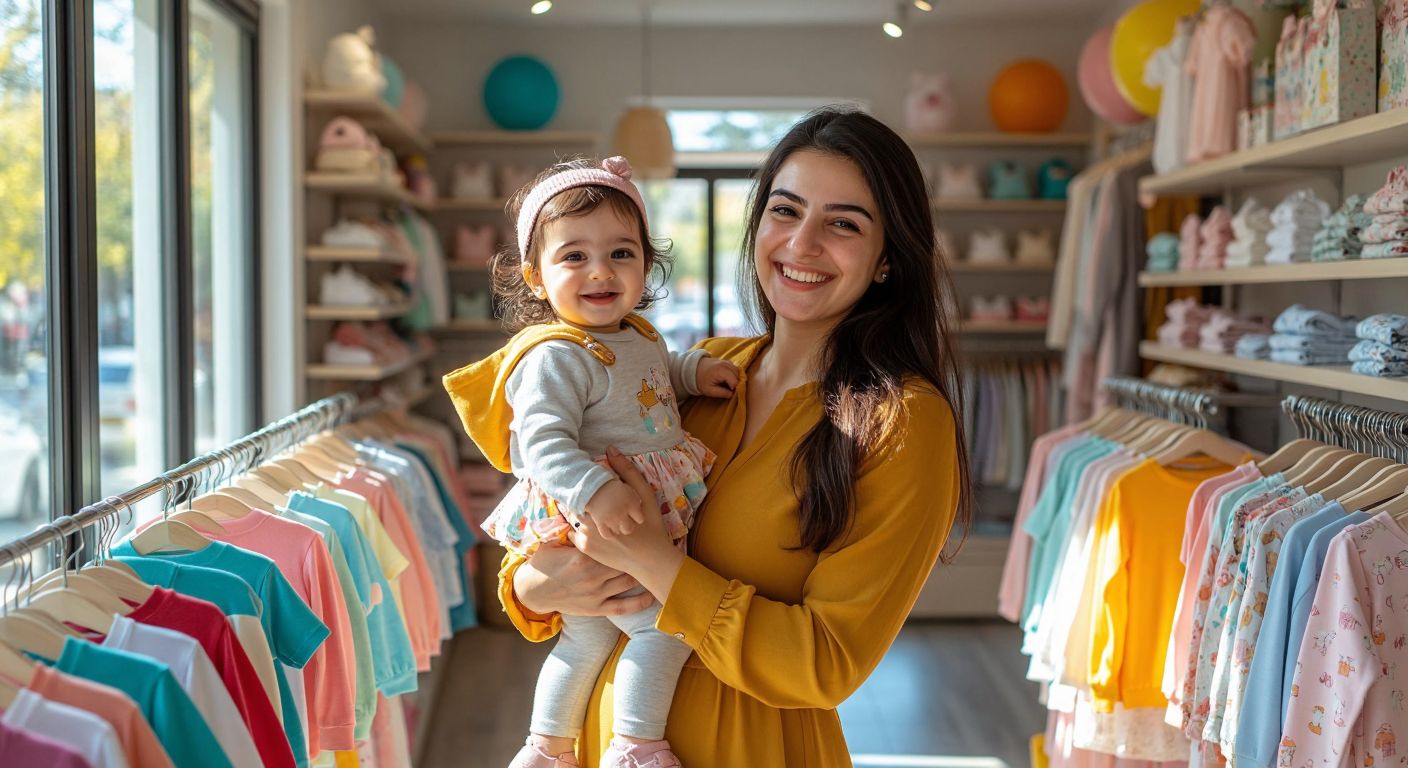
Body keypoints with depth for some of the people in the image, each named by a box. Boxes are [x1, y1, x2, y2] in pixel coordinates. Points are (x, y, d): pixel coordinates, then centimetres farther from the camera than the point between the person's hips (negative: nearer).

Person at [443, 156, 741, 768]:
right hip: (593, 532, -10)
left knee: (586, 640, 21)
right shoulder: (555, 359, -23)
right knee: (667, 623, -12)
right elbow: (544, 443, -32)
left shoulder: (639, 335, 7)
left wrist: (695, 370, 12)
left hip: (647, 521, 10)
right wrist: (595, 492, -46)